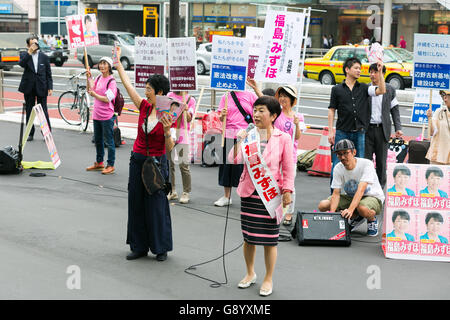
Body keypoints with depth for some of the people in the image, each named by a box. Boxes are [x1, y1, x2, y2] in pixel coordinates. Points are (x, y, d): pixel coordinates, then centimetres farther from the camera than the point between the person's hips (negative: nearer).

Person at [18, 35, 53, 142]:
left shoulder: (44, 57, 5)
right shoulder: (24, 55, 3)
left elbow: (48, 74, 5)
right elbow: (21, 64, -20)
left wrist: (50, 87, -3)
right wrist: (29, 52, -26)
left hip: (41, 88, -1)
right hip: (29, 88, 1)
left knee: (43, 111, -1)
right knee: (29, 111, 7)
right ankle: (30, 133, 16)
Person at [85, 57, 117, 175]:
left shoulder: (111, 81, -14)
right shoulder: (99, 78, 9)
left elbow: (107, 99, -18)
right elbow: (90, 89, 12)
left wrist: (95, 95, -24)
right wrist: (88, 78, 0)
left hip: (107, 116, -8)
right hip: (96, 114, 8)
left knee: (109, 141, -1)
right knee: (98, 140, 18)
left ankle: (110, 165, 7)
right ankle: (99, 163, 31)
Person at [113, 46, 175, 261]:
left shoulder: (169, 115, -11)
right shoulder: (144, 107, 1)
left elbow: (170, 148, -9)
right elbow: (127, 84, 6)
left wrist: (167, 131, -27)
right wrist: (117, 61, 9)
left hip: (157, 163, -5)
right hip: (138, 160, 5)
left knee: (156, 205, 1)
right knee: (136, 203, 9)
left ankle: (161, 248, 14)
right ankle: (139, 246, 19)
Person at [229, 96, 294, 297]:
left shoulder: (282, 138, -5)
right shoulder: (248, 135, 1)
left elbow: (288, 169, -1)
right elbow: (235, 160, -7)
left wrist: (287, 192, -4)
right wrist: (239, 142, -19)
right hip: (249, 192, 3)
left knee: (269, 239, 3)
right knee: (248, 236, 13)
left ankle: (268, 279, 20)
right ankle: (250, 274, 33)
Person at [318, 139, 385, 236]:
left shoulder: (366, 164, -25)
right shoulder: (338, 168, -11)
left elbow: (361, 190, -36)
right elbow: (336, 193, -14)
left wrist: (350, 209, -48)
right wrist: (332, 213, -32)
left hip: (372, 196, -6)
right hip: (350, 196, 6)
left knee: (362, 208, -42)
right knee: (323, 205, -12)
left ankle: (373, 220, -3)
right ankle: (356, 217, 6)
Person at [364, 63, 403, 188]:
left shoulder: (390, 89, 5)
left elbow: (394, 110, 8)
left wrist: (398, 128, -1)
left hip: (382, 130, 0)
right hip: (367, 129, 0)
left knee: (381, 161, 5)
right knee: (366, 159, 0)